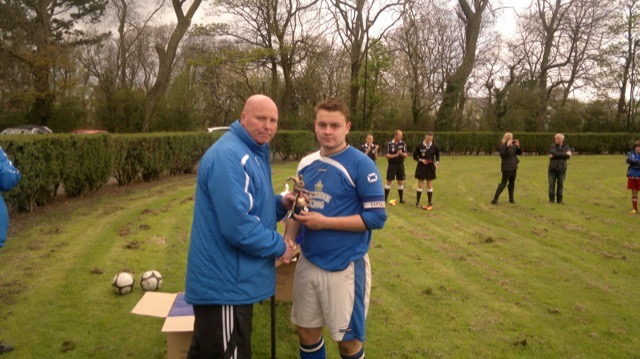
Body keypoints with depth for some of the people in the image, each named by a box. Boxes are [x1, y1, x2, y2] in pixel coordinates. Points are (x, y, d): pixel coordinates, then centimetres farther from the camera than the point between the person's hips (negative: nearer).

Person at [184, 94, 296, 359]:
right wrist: (279, 247, -15)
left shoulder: (255, 153, 11)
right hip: (224, 284, -10)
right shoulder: (229, 157, -22)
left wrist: (280, 203, 1)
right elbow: (238, 225, -29)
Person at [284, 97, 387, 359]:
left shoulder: (361, 165, -13)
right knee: (306, 331, 17)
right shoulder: (306, 164, 6)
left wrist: (325, 222, -18)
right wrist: (288, 240, -3)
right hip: (308, 263, 6)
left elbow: (376, 217, -15)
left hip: (345, 266, -6)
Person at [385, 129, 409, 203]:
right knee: (389, 182, 1)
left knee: (400, 182, 8)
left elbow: (406, 155, -1)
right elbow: (387, 156, -8)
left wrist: (402, 153, -22)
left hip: (400, 164, 2)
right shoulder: (389, 144, -5)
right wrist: (395, 155, -20)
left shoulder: (403, 144, 2)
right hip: (392, 165, -2)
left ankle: (401, 198, 17)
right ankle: (385, 198, 8)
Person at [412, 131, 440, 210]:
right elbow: (414, 156, 0)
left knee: (429, 186, 6)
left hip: (430, 167, 2)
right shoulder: (419, 146, -8)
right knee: (420, 185, 3)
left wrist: (437, 162, 0)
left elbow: (437, 155, 14)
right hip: (421, 167, -1)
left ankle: (430, 204, 15)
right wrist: (421, 160, -15)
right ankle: (417, 202, 14)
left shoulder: (434, 147, -3)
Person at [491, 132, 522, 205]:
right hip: (507, 168, -7)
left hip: (514, 168, 7)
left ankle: (511, 199, 26)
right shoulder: (503, 146, -13)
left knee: (512, 183, 14)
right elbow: (502, 155, -27)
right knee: (503, 183, -6)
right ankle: (494, 200, -3)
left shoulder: (513, 145, 8)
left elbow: (519, 153, 11)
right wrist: (507, 146, -33)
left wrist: (518, 146, -6)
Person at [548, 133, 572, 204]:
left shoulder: (566, 147, 8)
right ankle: (551, 200, 4)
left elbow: (568, 156, -9)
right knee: (551, 184, -4)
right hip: (552, 168, -1)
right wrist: (565, 154, -11)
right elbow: (554, 153, -15)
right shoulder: (552, 146, 4)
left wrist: (556, 155, -14)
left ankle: (559, 200, 9)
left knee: (560, 185, 2)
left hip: (561, 169, 1)